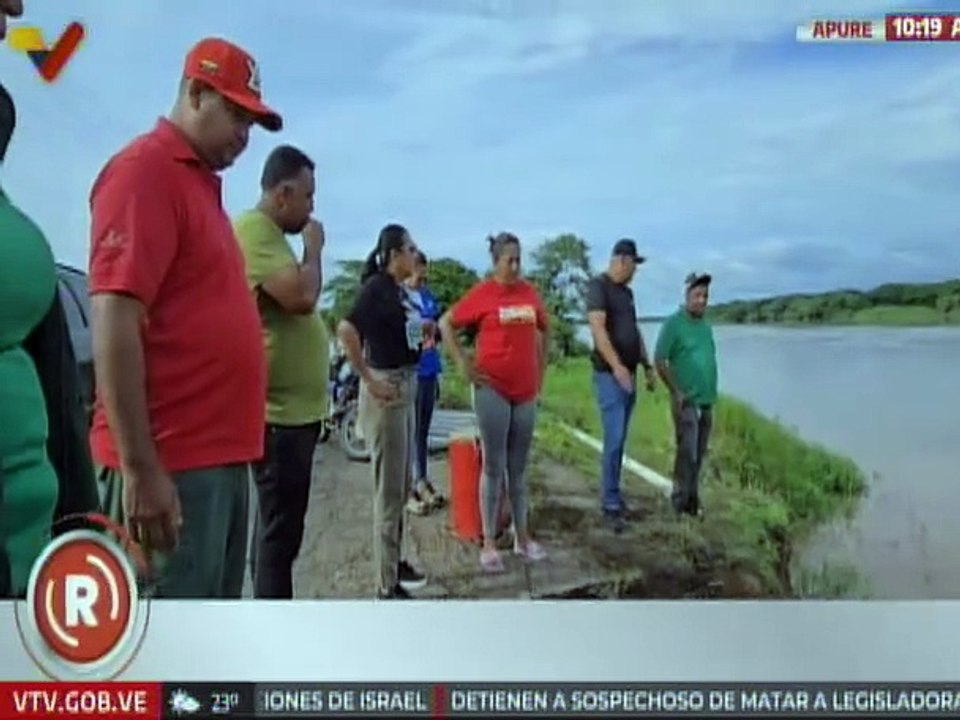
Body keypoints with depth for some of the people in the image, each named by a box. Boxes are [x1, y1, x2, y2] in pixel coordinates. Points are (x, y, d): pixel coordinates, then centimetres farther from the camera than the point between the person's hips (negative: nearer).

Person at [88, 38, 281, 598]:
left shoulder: (201, 183, 18)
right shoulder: (145, 170, -9)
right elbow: (114, 321, -18)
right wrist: (140, 467, -22)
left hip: (220, 457, 9)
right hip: (170, 463, -9)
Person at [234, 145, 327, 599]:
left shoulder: (271, 235, 18)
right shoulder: (254, 230, -13)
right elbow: (301, 296, -23)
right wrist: (314, 248, -9)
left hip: (292, 408, 11)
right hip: (279, 411, -11)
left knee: (279, 528, 17)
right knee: (279, 532, -5)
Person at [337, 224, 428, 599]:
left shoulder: (399, 290, 10)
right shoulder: (377, 286, -15)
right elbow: (346, 330, -29)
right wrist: (369, 381, -24)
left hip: (407, 387, 9)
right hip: (386, 391, -9)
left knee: (402, 486, 19)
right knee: (389, 489, -3)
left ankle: (395, 562, 34)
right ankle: (387, 587, 7)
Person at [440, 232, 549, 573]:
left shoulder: (530, 293, 6)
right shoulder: (481, 294, -7)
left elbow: (542, 331, 20)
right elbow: (446, 324, -1)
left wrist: (540, 372, 15)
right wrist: (464, 364, -5)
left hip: (526, 390, 4)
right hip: (492, 389, -4)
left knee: (519, 466, 13)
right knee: (494, 466, 0)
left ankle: (522, 536, 24)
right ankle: (488, 543, 9)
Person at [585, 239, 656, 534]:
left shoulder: (627, 292, 17)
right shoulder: (598, 286, -9)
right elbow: (597, 328, -20)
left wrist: (647, 366, 18)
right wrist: (616, 366, -29)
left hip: (629, 374, 8)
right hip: (610, 374, -8)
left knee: (619, 440, 10)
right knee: (614, 439, -10)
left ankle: (612, 495, 18)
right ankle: (611, 504, -5)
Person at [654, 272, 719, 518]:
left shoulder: (706, 326, 13)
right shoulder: (674, 323, -8)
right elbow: (659, 361, -10)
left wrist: (712, 394, 12)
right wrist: (675, 391, -13)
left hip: (706, 401, 7)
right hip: (686, 401, -6)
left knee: (699, 455, 10)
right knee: (687, 453, -8)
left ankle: (693, 501, 19)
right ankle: (681, 505, 1)